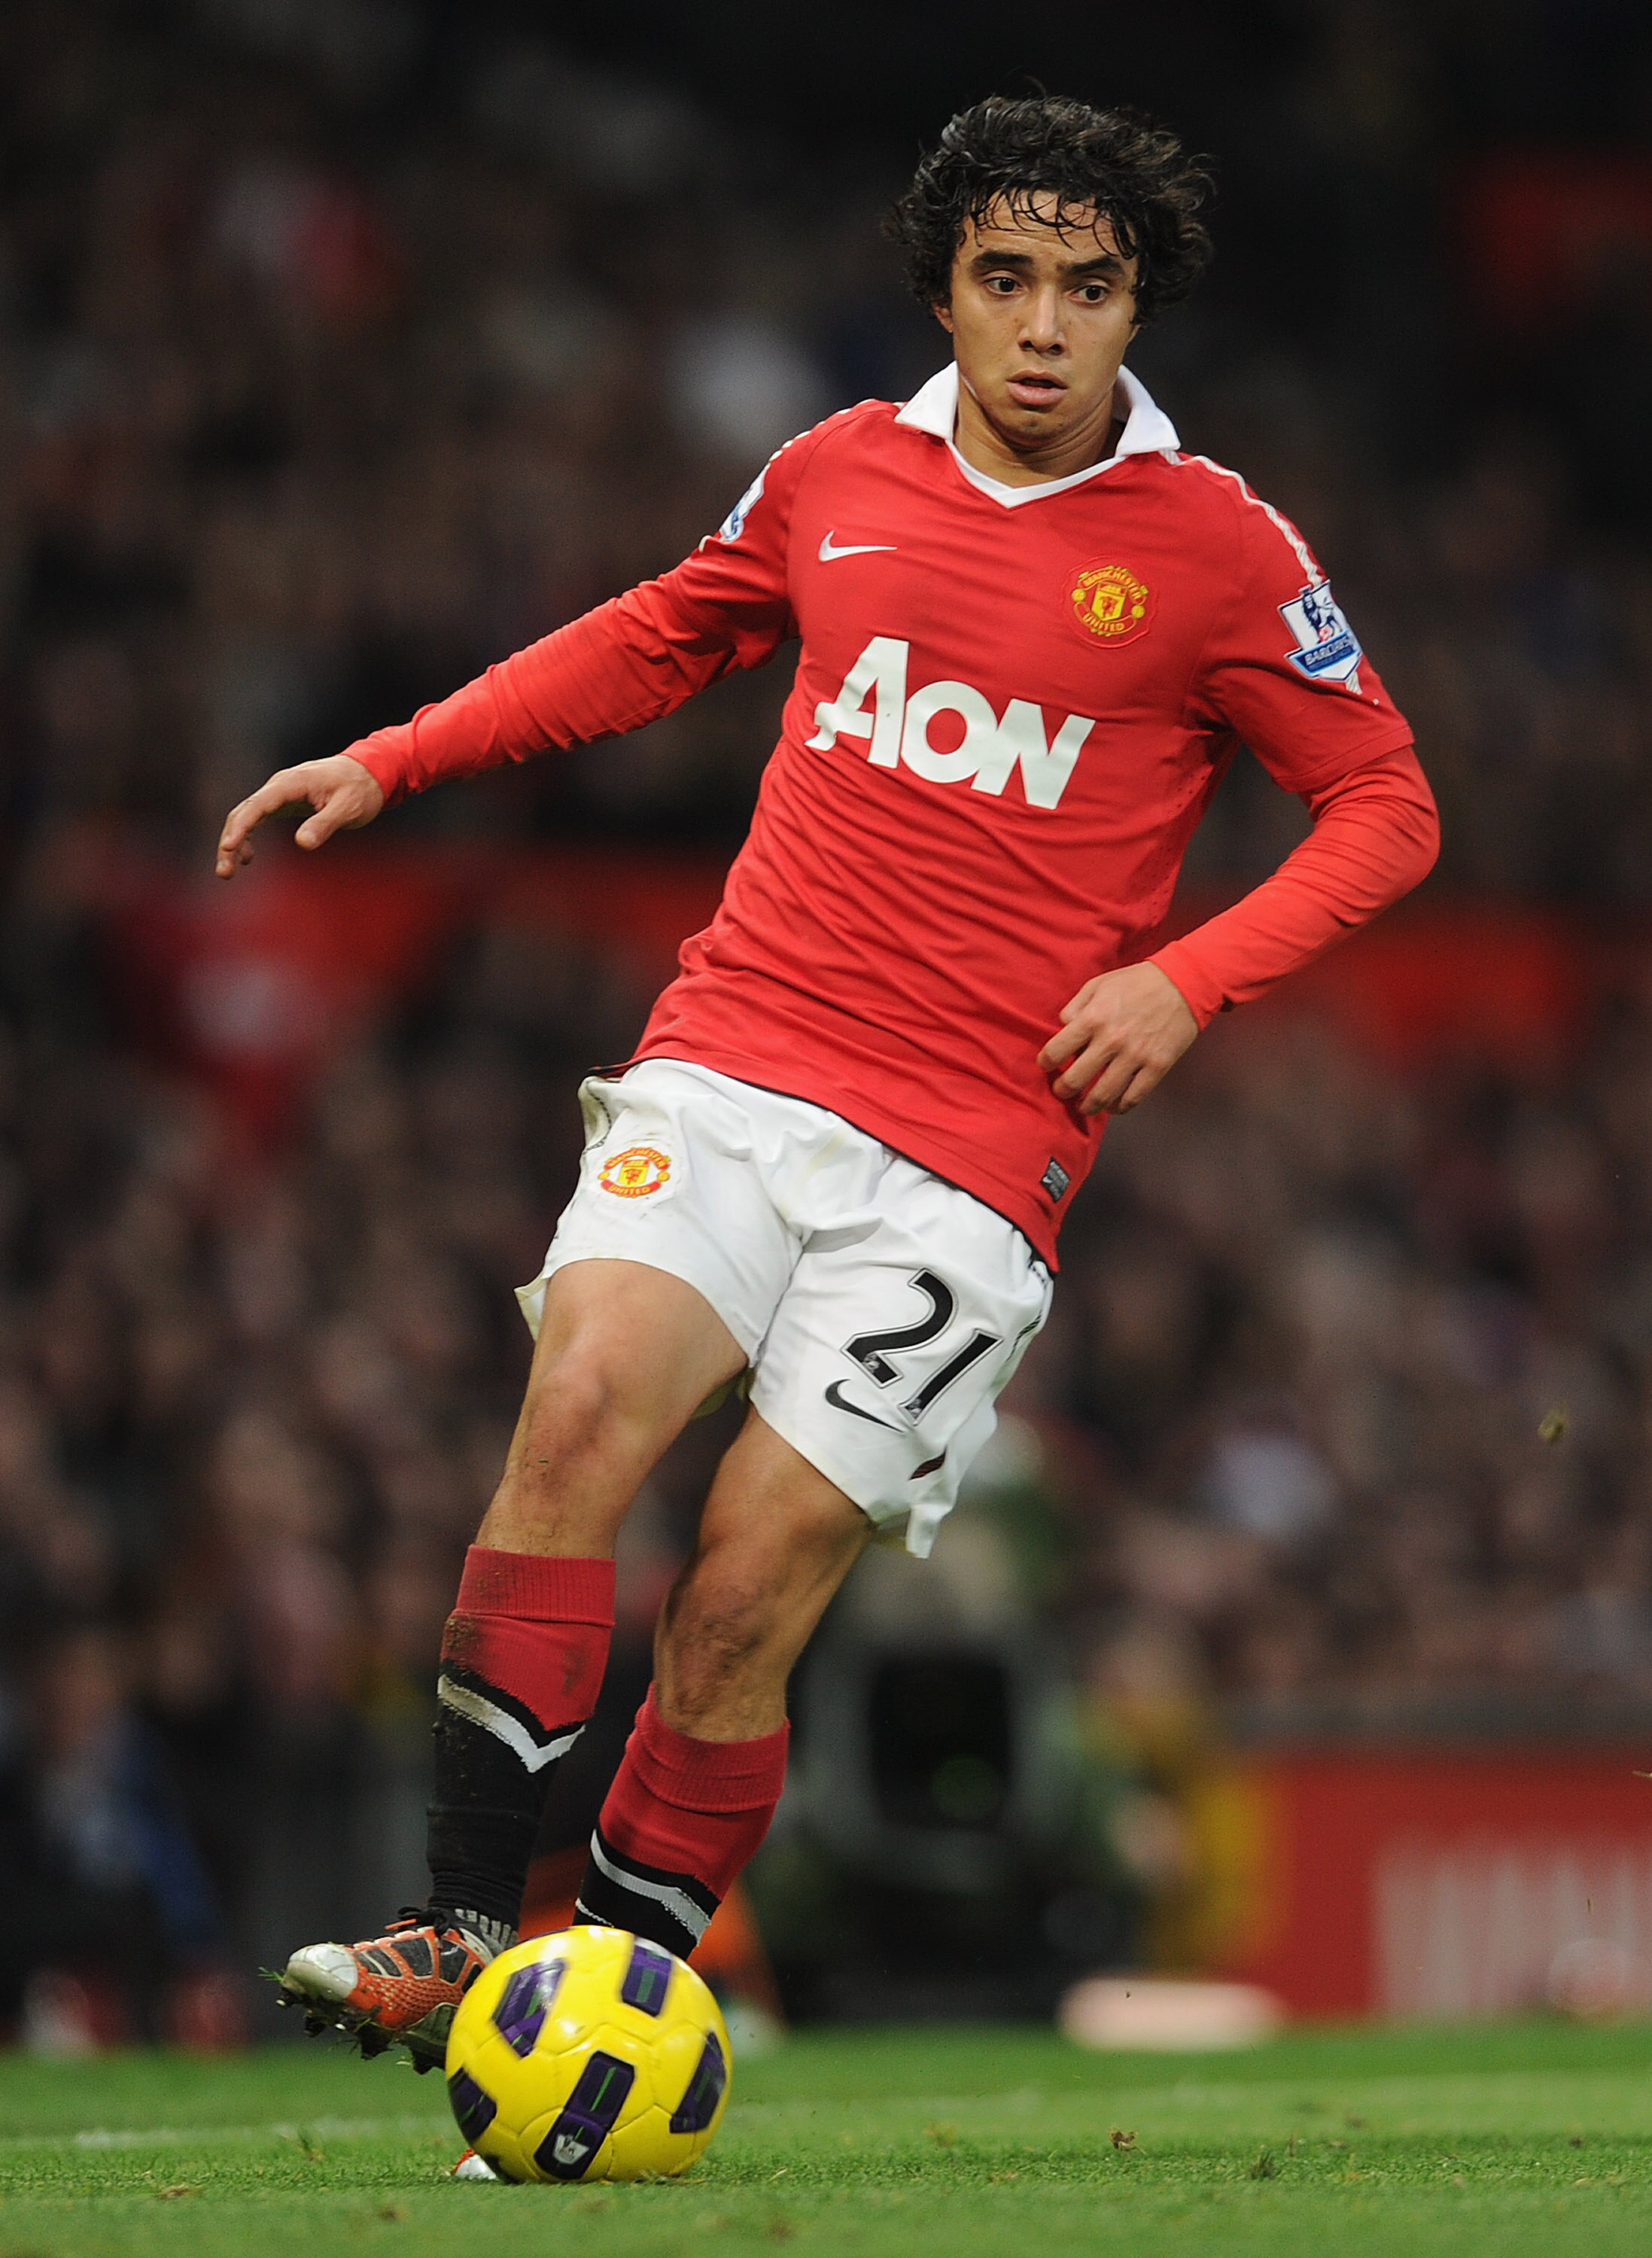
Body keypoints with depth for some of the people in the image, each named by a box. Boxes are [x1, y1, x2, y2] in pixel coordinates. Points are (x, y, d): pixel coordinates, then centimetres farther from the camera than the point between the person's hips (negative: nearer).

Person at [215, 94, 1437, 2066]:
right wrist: (392, 760, 22)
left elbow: (1386, 808, 7)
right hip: (735, 1067, 2)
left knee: (740, 1609, -10)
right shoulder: (839, 476, 10)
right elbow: (656, 640, 28)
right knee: (582, 1404, -24)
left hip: (969, 1162, -2)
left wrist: (1188, 977, -8)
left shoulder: (1216, 549, 1)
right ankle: (461, 1935, -22)